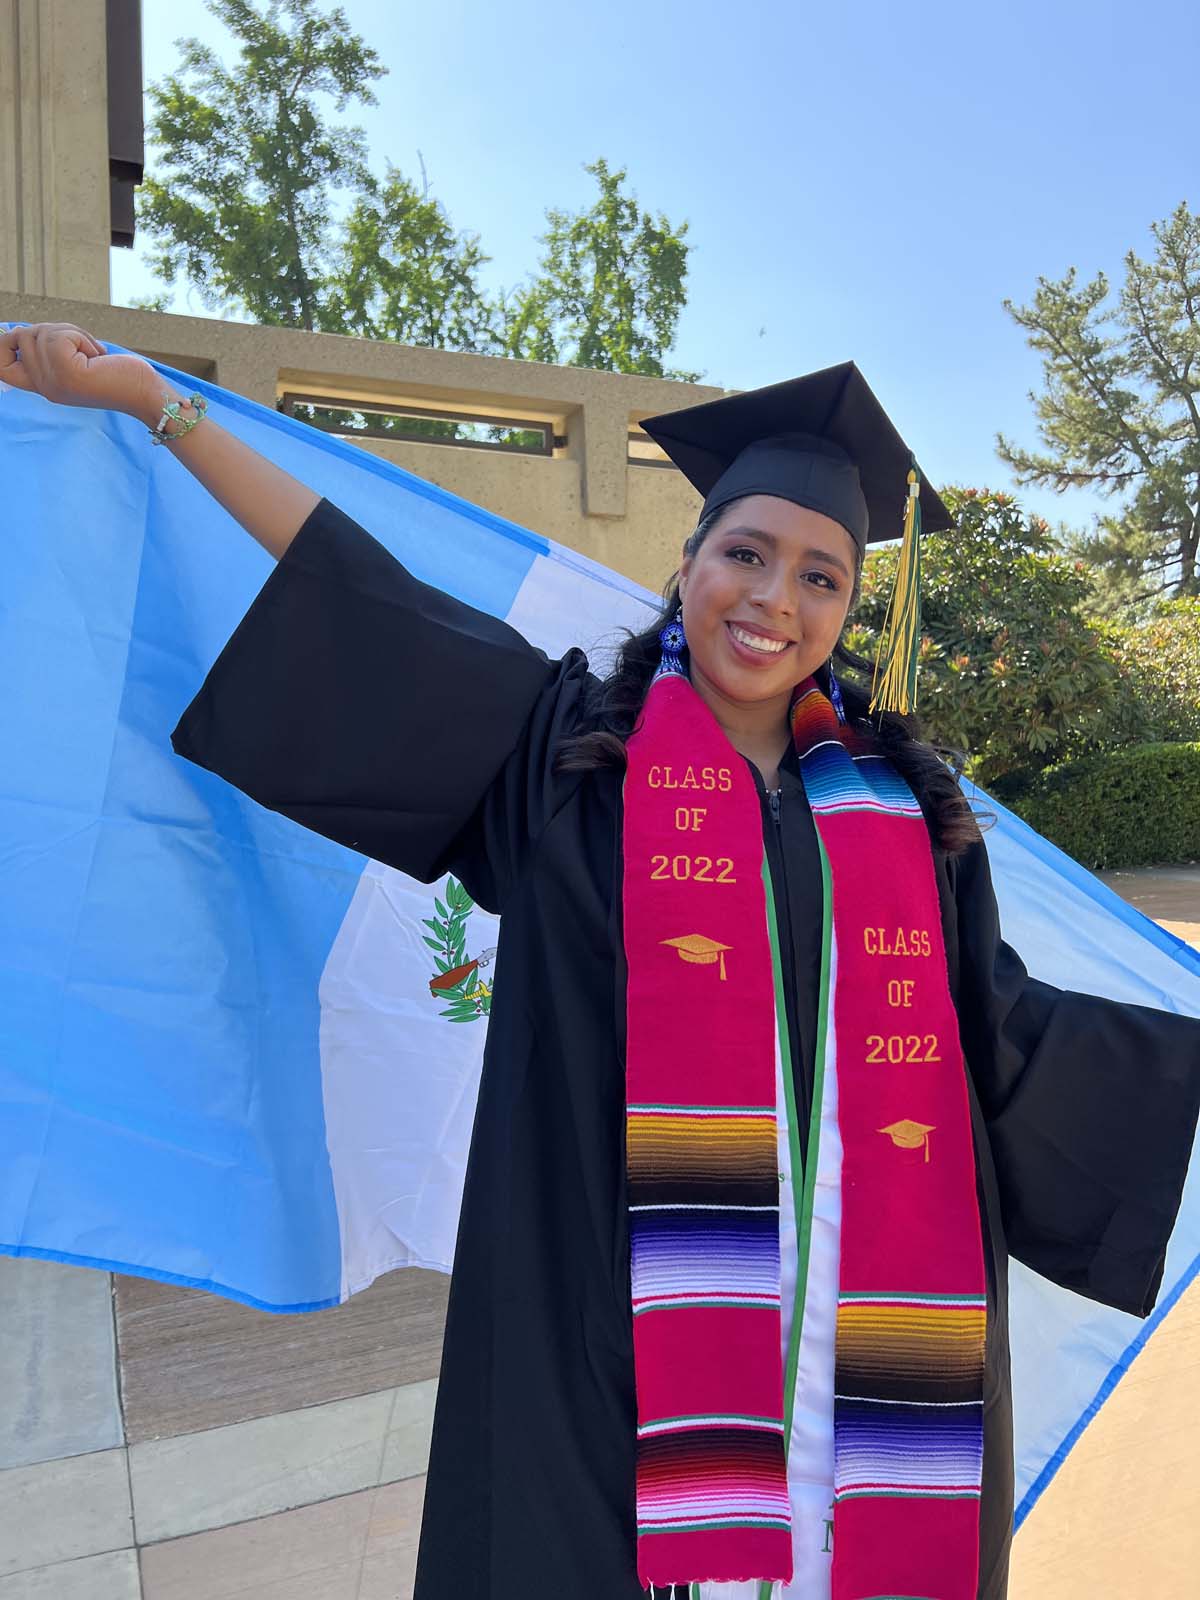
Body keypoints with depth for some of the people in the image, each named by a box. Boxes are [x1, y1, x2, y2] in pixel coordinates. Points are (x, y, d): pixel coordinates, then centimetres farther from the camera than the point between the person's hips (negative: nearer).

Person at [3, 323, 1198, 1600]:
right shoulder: (576, 749, -1)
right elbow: (362, 598, 0)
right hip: (629, 1307, -2)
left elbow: (1005, 1030, 11)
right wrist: (153, 400, 2)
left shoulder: (902, 806, 7)